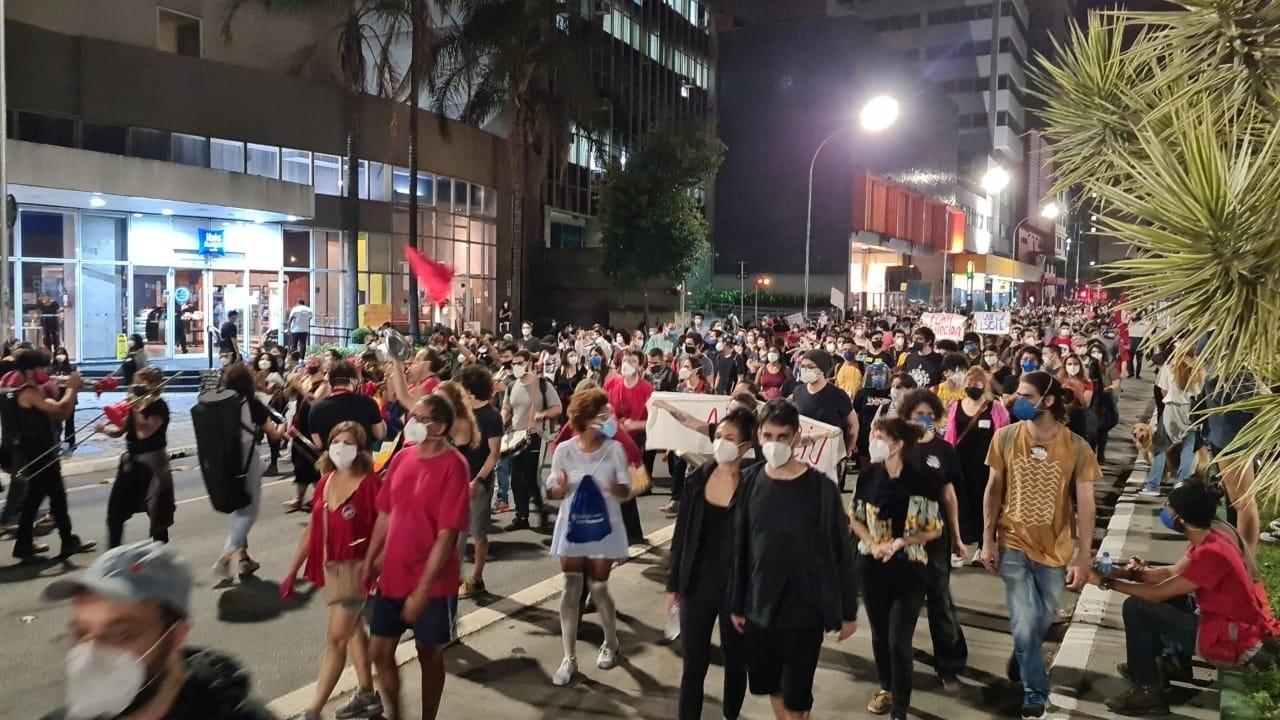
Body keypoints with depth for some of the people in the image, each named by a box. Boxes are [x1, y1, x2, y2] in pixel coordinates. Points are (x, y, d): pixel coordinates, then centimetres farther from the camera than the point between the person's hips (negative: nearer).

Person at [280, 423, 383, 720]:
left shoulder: (370, 484, -17)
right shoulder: (325, 483, 3)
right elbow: (312, 530, 10)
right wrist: (292, 571, 11)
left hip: (356, 568, -7)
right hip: (330, 567, 7)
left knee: (335, 638, -4)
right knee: (352, 628, 20)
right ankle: (367, 695, 36)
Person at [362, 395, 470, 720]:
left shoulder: (453, 467, -19)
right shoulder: (402, 457, 1)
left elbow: (447, 535, -20)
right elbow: (386, 514, 11)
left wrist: (422, 591, -20)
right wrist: (369, 562, 9)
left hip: (433, 583, -6)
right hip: (393, 576, 6)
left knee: (429, 655, 12)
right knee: (379, 651, 14)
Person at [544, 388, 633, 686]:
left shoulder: (614, 449, -9)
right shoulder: (564, 449, -7)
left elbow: (626, 490, -4)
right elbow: (553, 492, 1)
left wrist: (615, 488, -27)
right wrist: (561, 487, -22)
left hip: (603, 526, -1)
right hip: (572, 525, 1)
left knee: (598, 587, 7)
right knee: (571, 588, 2)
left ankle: (611, 644, 33)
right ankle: (569, 658, 11)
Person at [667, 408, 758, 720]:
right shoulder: (697, 479, -2)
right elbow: (681, 535, 4)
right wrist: (673, 584, 6)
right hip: (697, 584, 2)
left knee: (736, 661, 17)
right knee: (693, 664, 5)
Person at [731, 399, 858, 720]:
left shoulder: (820, 488, -13)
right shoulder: (751, 483, -4)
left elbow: (841, 552, -7)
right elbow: (740, 547, 3)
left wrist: (848, 610, -2)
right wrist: (737, 603, 7)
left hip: (804, 609, -3)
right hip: (759, 607, 4)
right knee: (771, 687, 18)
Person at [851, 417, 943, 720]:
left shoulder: (924, 479, -13)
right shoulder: (868, 475, -6)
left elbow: (935, 530, -6)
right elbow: (855, 519, 6)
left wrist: (901, 542, -19)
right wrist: (872, 544, -11)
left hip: (909, 569, -3)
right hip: (872, 566, 3)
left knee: (899, 641, -4)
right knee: (879, 634, 17)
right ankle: (886, 688, 41)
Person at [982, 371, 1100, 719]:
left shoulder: (1076, 447, -13)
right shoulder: (1005, 437, -10)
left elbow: (1085, 505, -9)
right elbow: (993, 490, -2)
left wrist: (1083, 558, -11)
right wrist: (988, 540, -3)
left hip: (1055, 549, 1)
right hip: (1014, 546, 0)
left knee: (1044, 621, 17)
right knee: (1025, 625, -2)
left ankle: (1023, 655, 49)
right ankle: (1035, 690, 21)